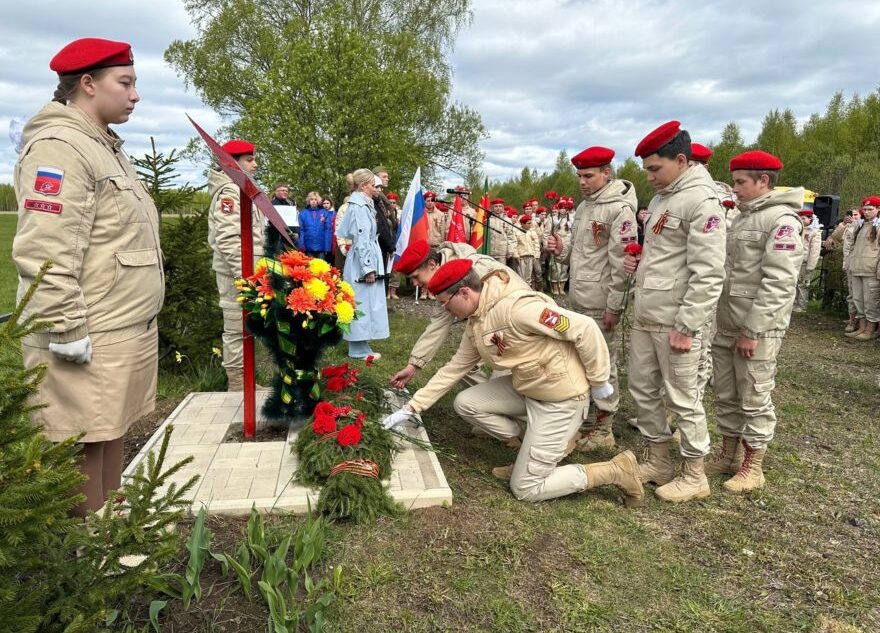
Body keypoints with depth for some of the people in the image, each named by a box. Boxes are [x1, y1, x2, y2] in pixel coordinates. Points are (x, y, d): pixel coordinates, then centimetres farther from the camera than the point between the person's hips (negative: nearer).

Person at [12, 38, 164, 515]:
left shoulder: (103, 147, 18)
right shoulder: (59, 146, -14)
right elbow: (45, 253, -22)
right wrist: (68, 331, -22)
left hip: (124, 329, 10)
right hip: (89, 338, -10)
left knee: (110, 435, 17)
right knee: (82, 444, 1)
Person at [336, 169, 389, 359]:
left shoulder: (363, 205, 15)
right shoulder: (359, 207, -16)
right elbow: (361, 240, -21)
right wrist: (368, 268, -21)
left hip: (366, 261, 10)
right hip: (362, 262, -10)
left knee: (366, 303, 13)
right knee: (362, 303, -4)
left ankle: (360, 345, 21)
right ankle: (359, 349, 4)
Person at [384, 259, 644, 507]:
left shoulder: (515, 307, -28)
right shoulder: (475, 324, 2)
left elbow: (584, 328, -26)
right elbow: (453, 370, 11)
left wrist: (597, 381, -14)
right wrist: (411, 408, 8)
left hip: (561, 397, -9)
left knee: (525, 488, -2)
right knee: (465, 403, 1)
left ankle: (616, 469, 8)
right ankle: (533, 449, 12)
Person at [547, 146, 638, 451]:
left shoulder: (620, 209, -12)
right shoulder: (584, 206, 15)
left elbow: (621, 262, -16)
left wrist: (614, 306, -17)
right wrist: (562, 246, 2)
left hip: (600, 303, -9)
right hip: (578, 299, 9)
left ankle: (603, 430, 12)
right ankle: (586, 420, 31)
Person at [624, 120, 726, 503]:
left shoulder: (702, 200, -14)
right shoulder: (660, 198, 14)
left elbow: (708, 274, -20)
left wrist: (686, 326, -21)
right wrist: (637, 262, 5)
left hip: (674, 323, -9)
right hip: (644, 318, 9)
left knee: (681, 398, 2)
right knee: (643, 389, 14)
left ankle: (694, 476, 18)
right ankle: (657, 462, 29)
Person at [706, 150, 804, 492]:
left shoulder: (782, 220, -12)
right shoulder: (742, 217, 15)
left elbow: (778, 283, -19)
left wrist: (752, 330, -20)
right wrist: (723, 323, 16)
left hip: (757, 330, -8)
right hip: (726, 326, 8)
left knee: (754, 399, 3)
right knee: (725, 395, 15)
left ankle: (752, 467, 15)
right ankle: (728, 454, 29)